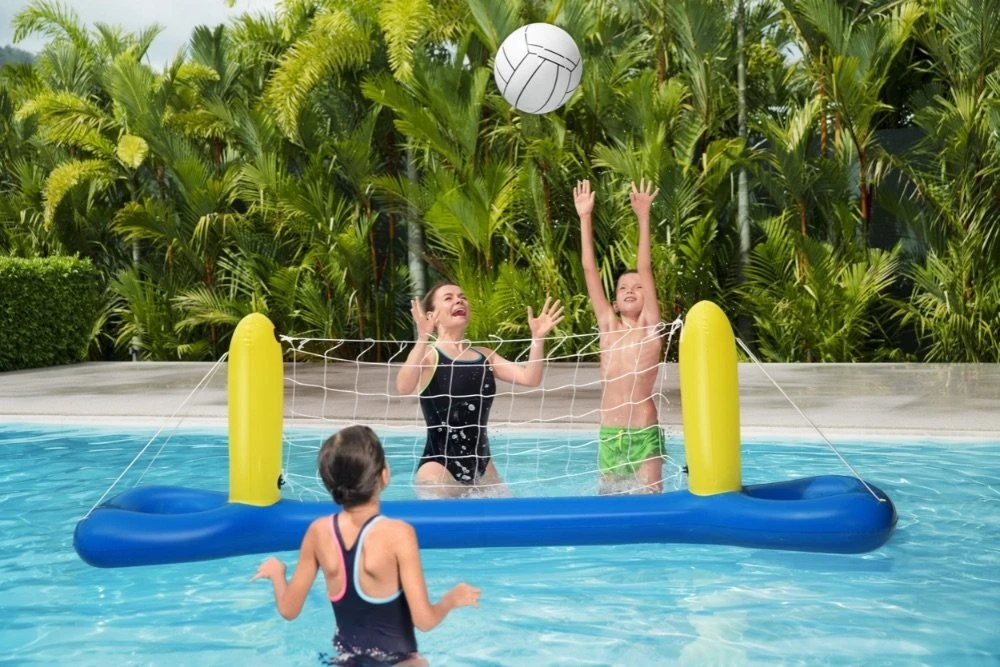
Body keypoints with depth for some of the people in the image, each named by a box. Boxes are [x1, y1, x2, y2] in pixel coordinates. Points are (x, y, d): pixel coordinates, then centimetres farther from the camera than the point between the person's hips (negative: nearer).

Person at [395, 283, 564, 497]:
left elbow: (530, 378, 1)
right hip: (439, 467, -6)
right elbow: (404, 387, -28)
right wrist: (423, 339, -37)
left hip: (481, 466, 6)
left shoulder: (485, 356, 10)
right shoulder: (428, 355, -7)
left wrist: (537, 338, -11)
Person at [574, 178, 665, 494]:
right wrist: (585, 218, 1)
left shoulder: (649, 328, 1)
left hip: (644, 434, -3)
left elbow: (645, 270, -8)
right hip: (608, 435, 4)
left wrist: (643, 217, -14)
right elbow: (590, 270, 5)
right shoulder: (608, 327, 8)